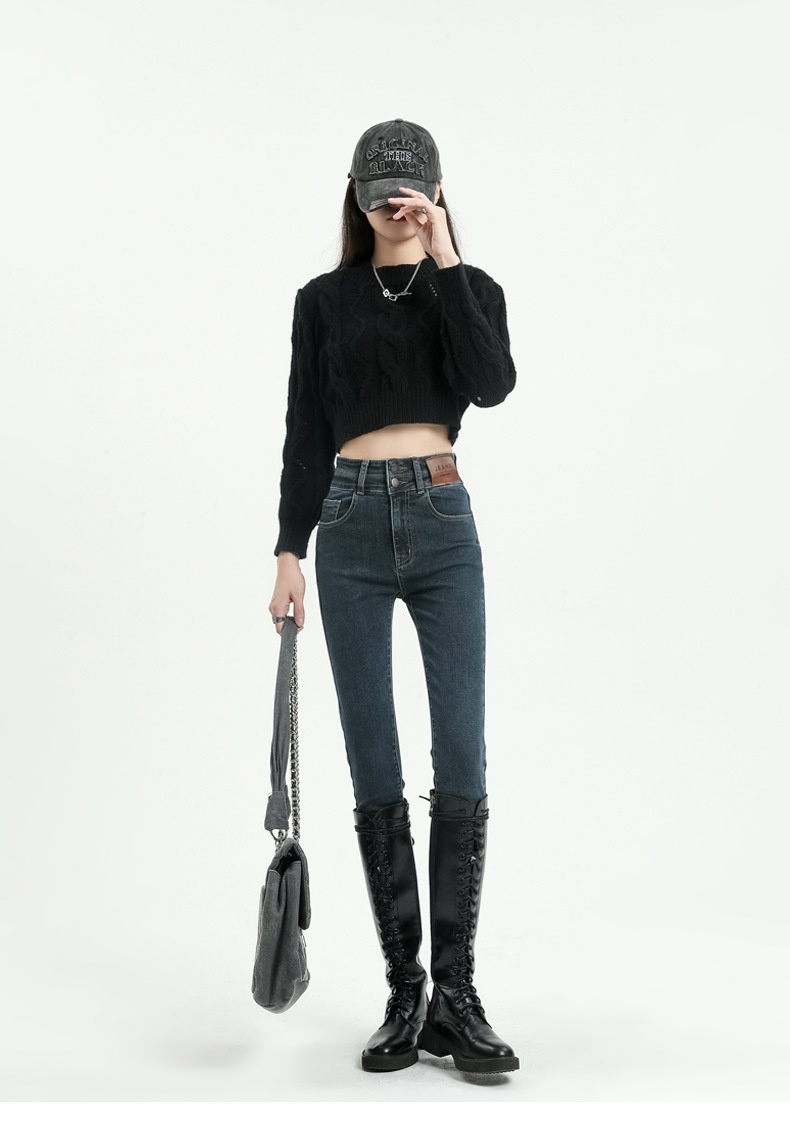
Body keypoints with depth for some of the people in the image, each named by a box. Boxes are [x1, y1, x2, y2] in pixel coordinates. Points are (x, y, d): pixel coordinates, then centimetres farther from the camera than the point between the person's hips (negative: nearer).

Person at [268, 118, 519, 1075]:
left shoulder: (470, 289, 10)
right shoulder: (324, 301, 10)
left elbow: (491, 384, -11)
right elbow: (305, 433, 7)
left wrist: (444, 261, -10)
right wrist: (289, 552, -1)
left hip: (443, 527, 0)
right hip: (352, 529, 1)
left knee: (461, 762, -7)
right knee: (374, 771, 1)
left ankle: (455, 994, 2)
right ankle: (405, 994, 12)